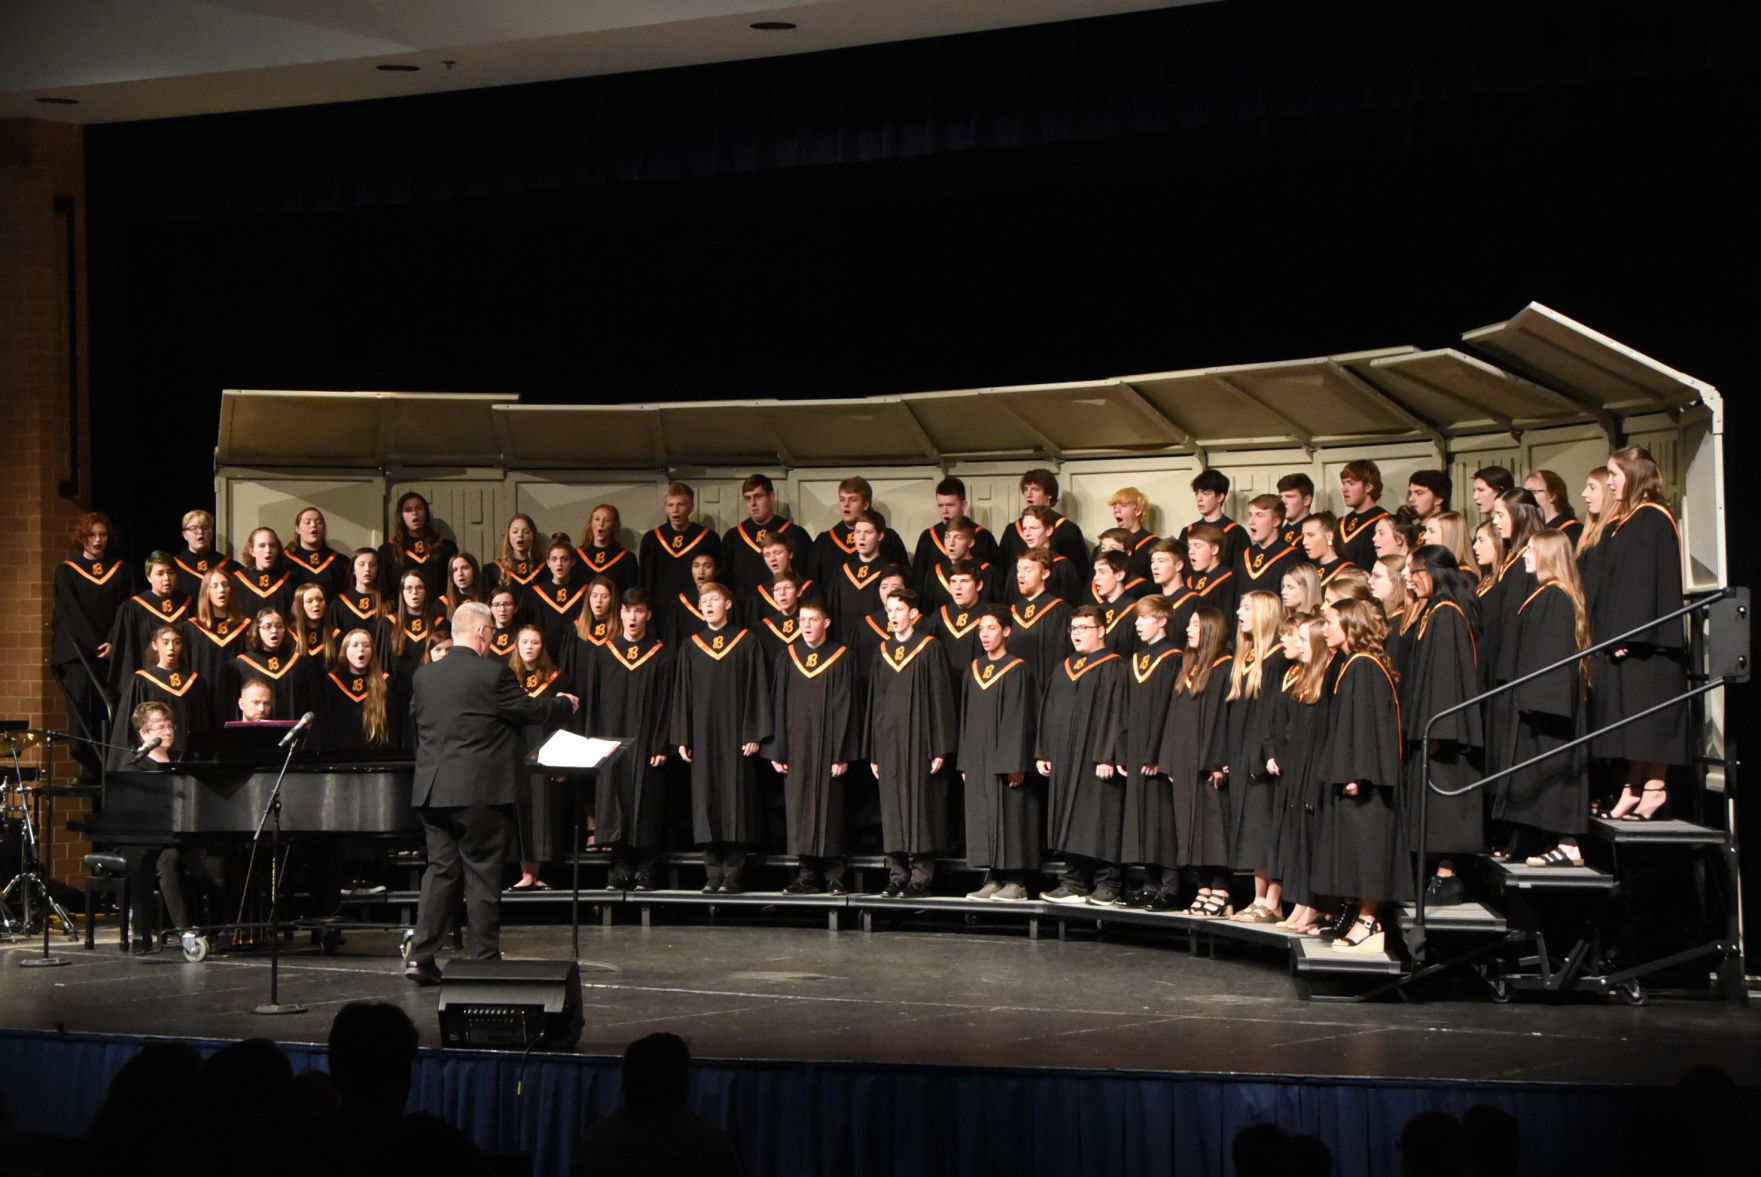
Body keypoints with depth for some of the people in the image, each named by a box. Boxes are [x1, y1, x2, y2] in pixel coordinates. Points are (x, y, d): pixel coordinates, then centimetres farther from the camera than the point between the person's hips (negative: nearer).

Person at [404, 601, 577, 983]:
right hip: (478, 791, -6)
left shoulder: (424, 676, 7)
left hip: (431, 790, 6)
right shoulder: (493, 674, -12)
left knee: (441, 869, 11)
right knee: (482, 874, 2)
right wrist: (566, 705, 15)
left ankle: (419, 955, 3)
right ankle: (484, 961, 6)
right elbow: (532, 710, -5)